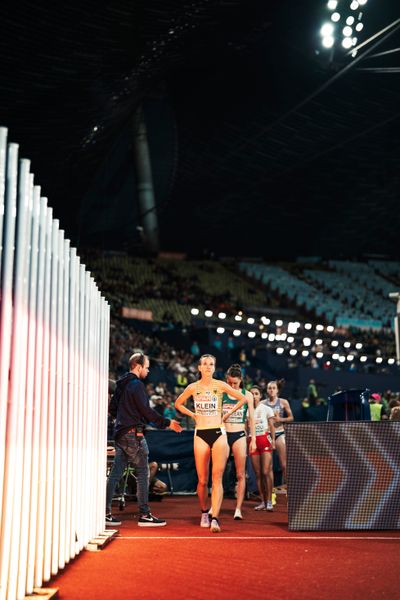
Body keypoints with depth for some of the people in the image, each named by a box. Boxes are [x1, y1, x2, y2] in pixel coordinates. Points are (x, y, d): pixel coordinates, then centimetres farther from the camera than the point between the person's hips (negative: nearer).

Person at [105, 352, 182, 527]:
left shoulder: (121, 384, 14)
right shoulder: (137, 385, -13)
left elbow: (112, 406, 21)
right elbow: (146, 411, -15)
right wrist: (167, 423, -9)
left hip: (120, 434, 9)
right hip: (133, 434, -9)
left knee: (114, 474, 8)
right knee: (142, 474, -2)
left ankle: (106, 513, 8)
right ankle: (145, 515, 0)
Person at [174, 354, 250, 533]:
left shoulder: (220, 385, 2)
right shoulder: (193, 387, 5)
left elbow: (243, 399, 11)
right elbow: (178, 403, 21)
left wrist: (228, 414, 7)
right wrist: (192, 415, 9)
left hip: (218, 433, -1)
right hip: (200, 435, 1)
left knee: (217, 478, -11)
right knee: (202, 480, 3)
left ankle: (214, 518, -14)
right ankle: (204, 513, 25)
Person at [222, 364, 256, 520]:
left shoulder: (247, 395, 3)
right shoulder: (221, 394, 2)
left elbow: (251, 418, 6)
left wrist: (253, 439, 2)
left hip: (240, 435, 0)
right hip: (223, 435, 0)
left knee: (240, 474, 0)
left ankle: (238, 509, 6)